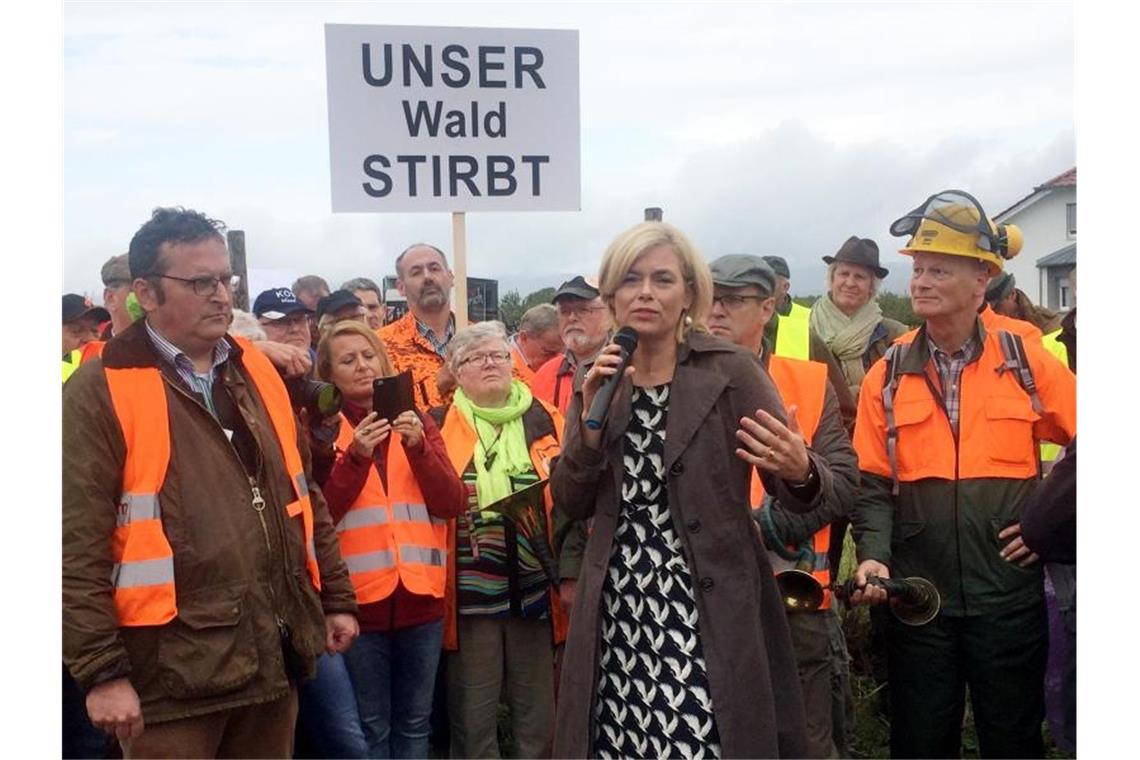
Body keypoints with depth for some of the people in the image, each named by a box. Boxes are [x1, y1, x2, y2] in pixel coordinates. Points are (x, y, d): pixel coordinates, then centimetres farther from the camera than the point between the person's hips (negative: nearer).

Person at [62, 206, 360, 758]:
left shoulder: (256, 372, 11)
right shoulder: (101, 391, -8)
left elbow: (305, 496, 17)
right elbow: (76, 545, -12)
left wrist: (336, 597, 16)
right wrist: (101, 670, -14)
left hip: (273, 653, 6)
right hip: (173, 666, -6)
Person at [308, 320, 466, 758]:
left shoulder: (418, 423, 9)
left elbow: (453, 504, 0)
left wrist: (419, 447, -13)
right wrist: (355, 456, -19)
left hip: (420, 596, 3)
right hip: (359, 598, -3)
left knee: (414, 722, 12)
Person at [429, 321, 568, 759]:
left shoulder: (547, 421, 7)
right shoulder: (438, 427, 2)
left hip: (536, 586, 1)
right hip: (470, 590, -1)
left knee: (538, 710, 12)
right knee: (473, 713, 9)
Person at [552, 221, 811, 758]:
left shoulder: (730, 371, -5)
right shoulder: (598, 380, 8)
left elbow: (796, 492, -4)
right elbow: (571, 505, 6)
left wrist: (799, 472, -27)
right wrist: (591, 420, -8)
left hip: (707, 614, -3)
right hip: (616, 616, 3)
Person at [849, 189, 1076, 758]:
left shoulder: (1026, 362, -2)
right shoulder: (889, 375, 1)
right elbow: (873, 482, 0)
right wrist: (874, 556, -13)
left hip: (1009, 593, -1)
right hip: (917, 595, 1)